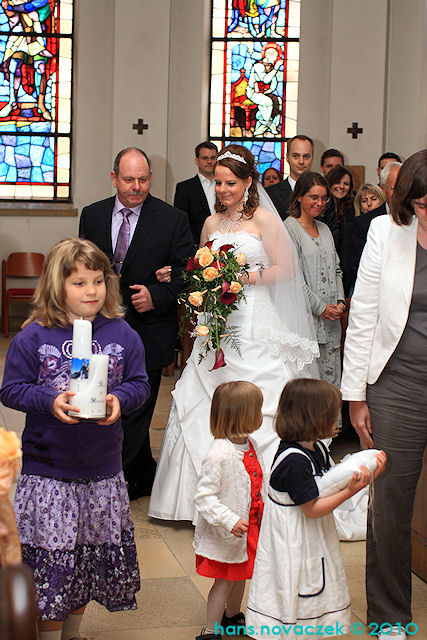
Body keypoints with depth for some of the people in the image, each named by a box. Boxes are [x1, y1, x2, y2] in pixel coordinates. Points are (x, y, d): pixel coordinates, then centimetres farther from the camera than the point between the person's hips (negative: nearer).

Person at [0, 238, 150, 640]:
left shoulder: (121, 334, 0)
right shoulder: (34, 336, -7)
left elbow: (139, 383, 4)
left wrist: (119, 399, -17)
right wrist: (51, 402, -21)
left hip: (103, 470, 3)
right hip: (47, 469, -3)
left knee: (95, 554, 14)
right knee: (51, 560, 2)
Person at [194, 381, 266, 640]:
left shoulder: (250, 446, 1)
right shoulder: (219, 454, -28)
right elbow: (204, 497, -27)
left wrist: (267, 510, 16)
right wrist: (229, 521, -31)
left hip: (250, 527, 8)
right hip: (227, 533, -8)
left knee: (241, 574, 24)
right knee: (224, 580, 3)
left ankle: (232, 616, 46)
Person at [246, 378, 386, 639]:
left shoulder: (317, 448, 2)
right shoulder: (294, 461, -27)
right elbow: (312, 509, -23)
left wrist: (365, 477, 1)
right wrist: (350, 491, -26)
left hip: (314, 539, 9)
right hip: (292, 546, -9)